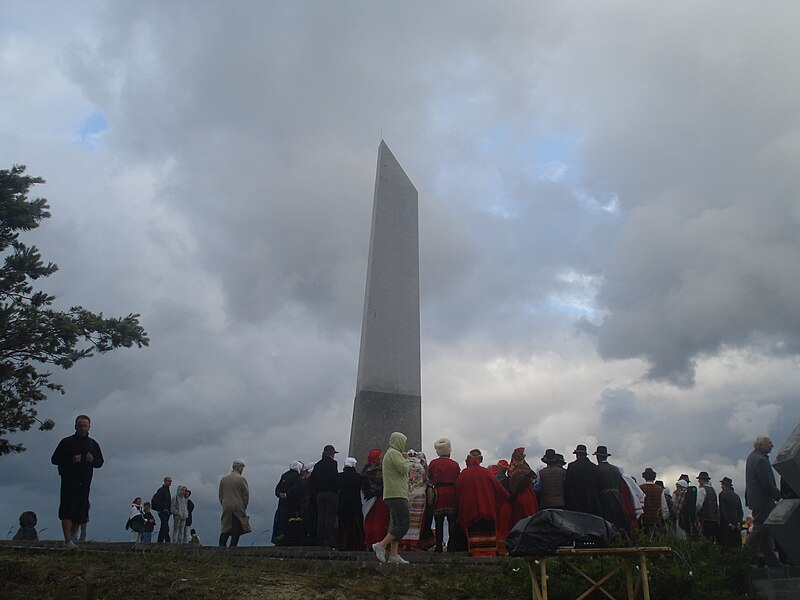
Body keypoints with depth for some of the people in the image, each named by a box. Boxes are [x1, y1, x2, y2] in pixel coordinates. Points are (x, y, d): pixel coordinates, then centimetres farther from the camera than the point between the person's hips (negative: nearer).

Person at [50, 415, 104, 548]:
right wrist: (71, 460, -13)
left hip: (84, 483, 4)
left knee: (80, 512, 4)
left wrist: (92, 460, -4)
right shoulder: (67, 442, 5)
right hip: (69, 481, -4)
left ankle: (71, 536, 19)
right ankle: (68, 540, -17)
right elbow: (54, 459, 2)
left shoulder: (93, 444, 16)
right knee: (68, 509, -14)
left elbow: (100, 462, 20)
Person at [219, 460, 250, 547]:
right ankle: (232, 547, -5)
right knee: (236, 528, 0)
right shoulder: (241, 479, -6)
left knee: (225, 529, 10)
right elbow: (246, 495, -5)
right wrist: (244, 507, 7)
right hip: (238, 508, -5)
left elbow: (220, 495, 12)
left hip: (226, 508, 5)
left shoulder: (223, 479, 9)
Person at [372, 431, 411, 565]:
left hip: (393, 495, 11)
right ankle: (381, 545, -13)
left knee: (396, 524, 8)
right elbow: (404, 469, -19)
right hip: (397, 495, -11)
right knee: (403, 524, -12)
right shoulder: (394, 453, -9)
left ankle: (393, 555, 5)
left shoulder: (389, 453, 24)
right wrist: (405, 459, -1)